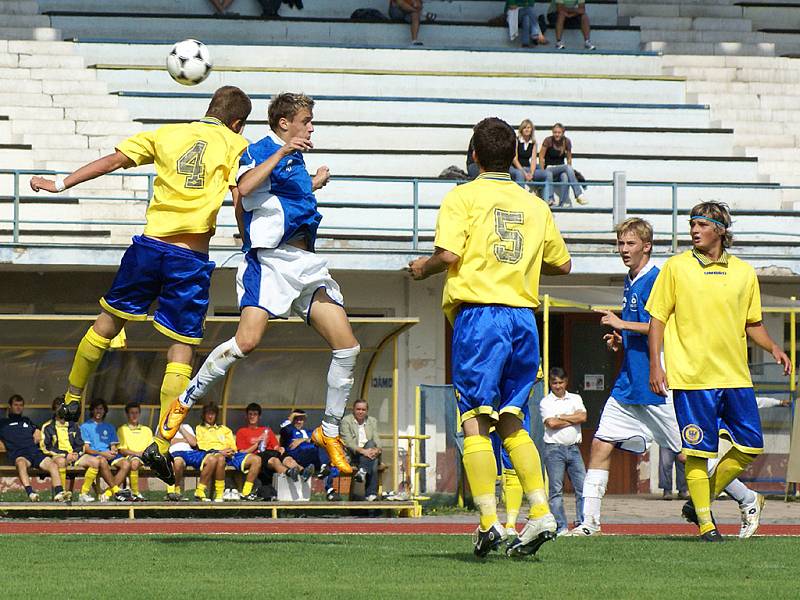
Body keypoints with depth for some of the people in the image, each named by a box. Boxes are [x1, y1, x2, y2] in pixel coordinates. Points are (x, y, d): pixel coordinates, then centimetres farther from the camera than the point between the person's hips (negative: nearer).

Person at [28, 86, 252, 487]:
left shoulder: (167, 134, 10)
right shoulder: (235, 144, 2)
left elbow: (113, 160, 9)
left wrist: (61, 184, 15)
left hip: (150, 244, 3)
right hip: (192, 258, -3)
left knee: (108, 323, 21)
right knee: (182, 349, 2)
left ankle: (72, 398, 36)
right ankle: (161, 444, -6)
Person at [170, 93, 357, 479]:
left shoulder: (296, 159, 22)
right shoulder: (259, 151, -2)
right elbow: (245, 187, -24)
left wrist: (313, 183, 39)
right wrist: (282, 152, -23)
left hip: (306, 263, 8)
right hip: (269, 259, -8)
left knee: (347, 347, -1)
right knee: (247, 340, -24)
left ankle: (329, 432, 11)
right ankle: (184, 402, -7)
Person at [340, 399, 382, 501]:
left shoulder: (372, 421, 18)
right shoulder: (346, 421, 4)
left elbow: (376, 440, 6)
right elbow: (348, 442, -9)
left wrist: (377, 449, -19)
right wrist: (362, 451, -26)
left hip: (369, 454, 3)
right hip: (354, 456, -3)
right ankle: (371, 493, -40)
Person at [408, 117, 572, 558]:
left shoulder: (463, 197, 0)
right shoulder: (534, 206, 14)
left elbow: (448, 253, -13)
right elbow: (562, 264, 19)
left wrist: (423, 268, 7)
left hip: (479, 312, -5)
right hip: (523, 315, 5)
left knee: (476, 421, -4)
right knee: (511, 421, 14)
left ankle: (489, 520, -13)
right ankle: (540, 513, 2)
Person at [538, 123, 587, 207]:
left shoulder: (566, 141, 1)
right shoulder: (548, 141, -9)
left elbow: (569, 158, 9)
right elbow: (541, 157, -6)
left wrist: (569, 171, -2)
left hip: (561, 168, 3)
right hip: (549, 169, -3)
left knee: (565, 177, -35)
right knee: (567, 167, -31)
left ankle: (563, 203, -36)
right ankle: (579, 195, -38)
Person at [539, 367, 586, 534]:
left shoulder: (575, 399, 13)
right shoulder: (545, 402, 4)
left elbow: (582, 417, -4)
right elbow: (551, 423, -11)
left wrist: (561, 417, -5)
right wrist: (573, 420, -2)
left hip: (573, 448, 3)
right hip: (554, 449, -3)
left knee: (582, 487, -4)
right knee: (556, 490, -3)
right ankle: (561, 527, -1)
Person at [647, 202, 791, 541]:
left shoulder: (744, 272, 10)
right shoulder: (676, 268, 1)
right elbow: (657, 319, 2)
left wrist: (773, 348, 1)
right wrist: (655, 365, -6)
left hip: (735, 375, 4)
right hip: (691, 376, -4)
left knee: (750, 446, 2)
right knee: (698, 450, -4)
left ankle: (700, 502, 18)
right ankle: (705, 522, 5)